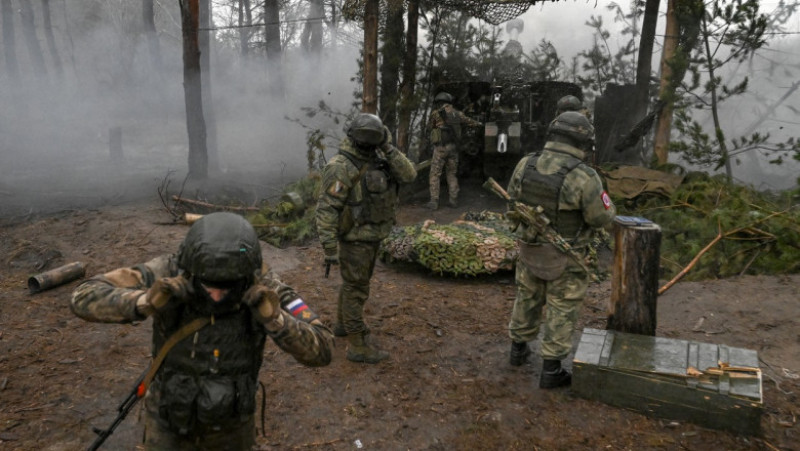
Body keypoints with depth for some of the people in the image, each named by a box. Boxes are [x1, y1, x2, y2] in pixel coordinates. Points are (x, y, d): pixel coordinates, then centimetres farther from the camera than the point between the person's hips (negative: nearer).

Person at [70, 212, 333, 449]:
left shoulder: (264, 290, -27)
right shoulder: (170, 273, -28)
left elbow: (320, 350, -27)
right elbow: (85, 298, -26)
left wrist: (275, 317, -45)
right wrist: (146, 301, -44)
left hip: (231, 423, 1)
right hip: (170, 420, -1)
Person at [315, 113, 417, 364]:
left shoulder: (378, 160, 2)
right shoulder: (341, 167, -21)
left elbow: (409, 175, -8)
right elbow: (326, 209, -22)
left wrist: (388, 149, -16)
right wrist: (329, 247, -24)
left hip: (372, 237, 8)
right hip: (354, 239, -8)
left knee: (353, 283, 23)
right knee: (356, 290, 0)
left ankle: (343, 324, 42)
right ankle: (357, 345, 11)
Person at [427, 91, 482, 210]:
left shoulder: (436, 113, -6)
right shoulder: (457, 113, 8)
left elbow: (430, 126, 9)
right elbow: (469, 121, 24)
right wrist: (478, 123, 44)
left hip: (440, 147, -4)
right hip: (453, 147, 5)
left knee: (435, 174, 1)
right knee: (452, 174, 15)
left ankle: (434, 202, -3)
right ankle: (453, 200, 13)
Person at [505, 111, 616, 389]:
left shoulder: (525, 166, -11)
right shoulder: (583, 178, -25)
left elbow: (514, 208, 2)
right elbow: (602, 217, -12)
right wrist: (599, 192, 6)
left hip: (530, 249, 5)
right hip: (566, 259, -4)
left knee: (528, 299, 23)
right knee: (562, 311, 11)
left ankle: (518, 349, 39)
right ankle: (551, 370, 19)